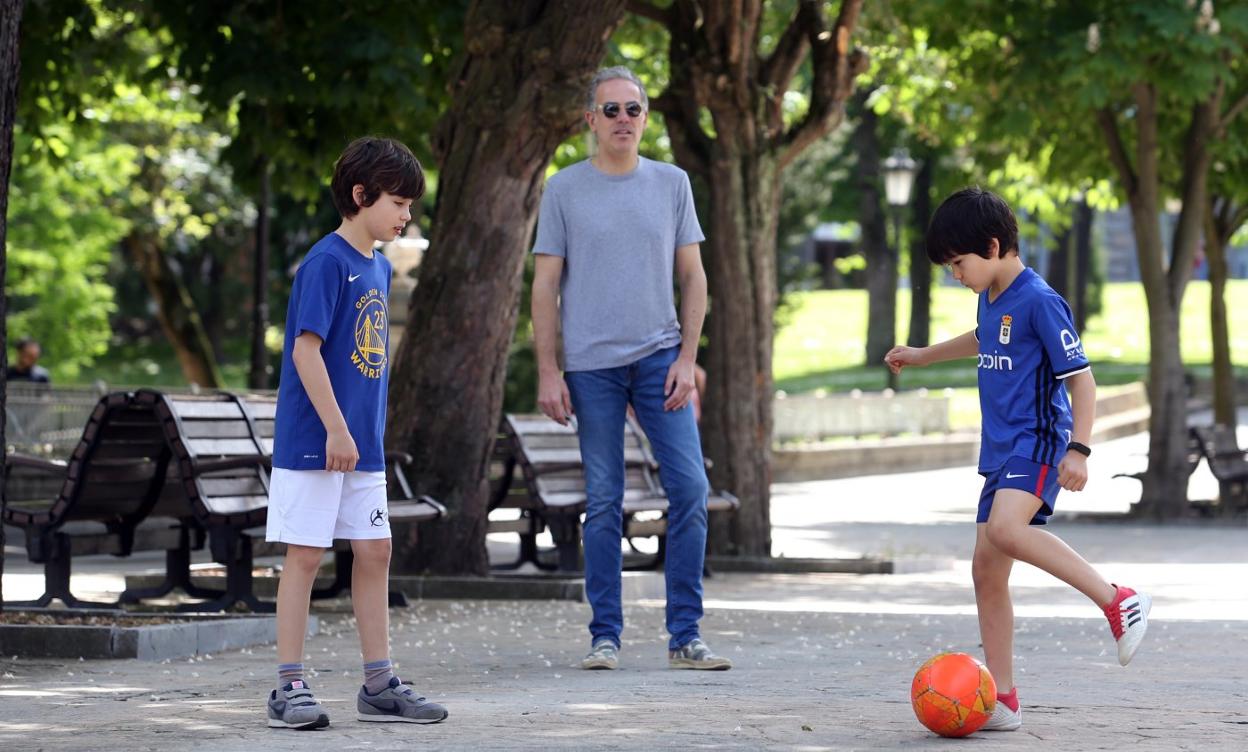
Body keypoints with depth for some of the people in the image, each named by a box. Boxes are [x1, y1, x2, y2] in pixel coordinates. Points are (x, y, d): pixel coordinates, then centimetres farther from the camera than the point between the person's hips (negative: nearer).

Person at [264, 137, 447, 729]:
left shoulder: (379, 267, 12)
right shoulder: (326, 263, -14)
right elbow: (306, 349, -19)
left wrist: (365, 433, 16)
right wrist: (336, 429, -21)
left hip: (362, 445, 8)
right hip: (313, 441, -8)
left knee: (374, 552, 9)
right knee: (305, 554, -3)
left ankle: (379, 685, 15)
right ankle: (289, 687, 2)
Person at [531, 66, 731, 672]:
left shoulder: (672, 184, 8)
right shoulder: (565, 190, 3)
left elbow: (692, 277, 10)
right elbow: (545, 286, 3)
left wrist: (686, 359, 0)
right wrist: (547, 372, -4)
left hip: (659, 358, 2)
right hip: (591, 365, -2)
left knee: (689, 488, -7)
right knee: (604, 502, 1)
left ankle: (684, 636, -1)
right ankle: (605, 636, 7)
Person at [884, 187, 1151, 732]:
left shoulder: (1039, 302, -13)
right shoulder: (991, 299, 13)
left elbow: (1080, 378, -14)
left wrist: (1079, 449, -22)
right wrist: (923, 355, 50)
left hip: (1039, 440, -9)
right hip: (1001, 450, 9)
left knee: (1006, 528, -33)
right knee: (986, 570, 4)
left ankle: (1118, 601, -25)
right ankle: (1002, 701, 9)